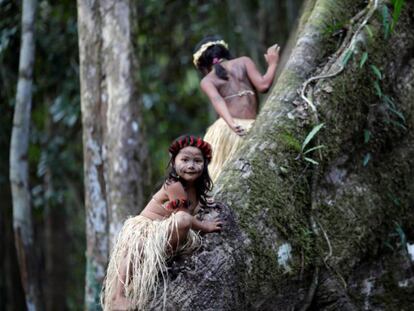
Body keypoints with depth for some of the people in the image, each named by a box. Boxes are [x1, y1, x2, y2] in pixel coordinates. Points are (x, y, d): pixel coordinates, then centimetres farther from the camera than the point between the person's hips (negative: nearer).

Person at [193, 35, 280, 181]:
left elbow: (217, 100, -9)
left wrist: (231, 124, -25)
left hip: (226, 127, 0)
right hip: (251, 128, 1)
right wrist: (272, 64, 17)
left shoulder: (207, 80, 11)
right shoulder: (244, 61, 13)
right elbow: (263, 85, 0)